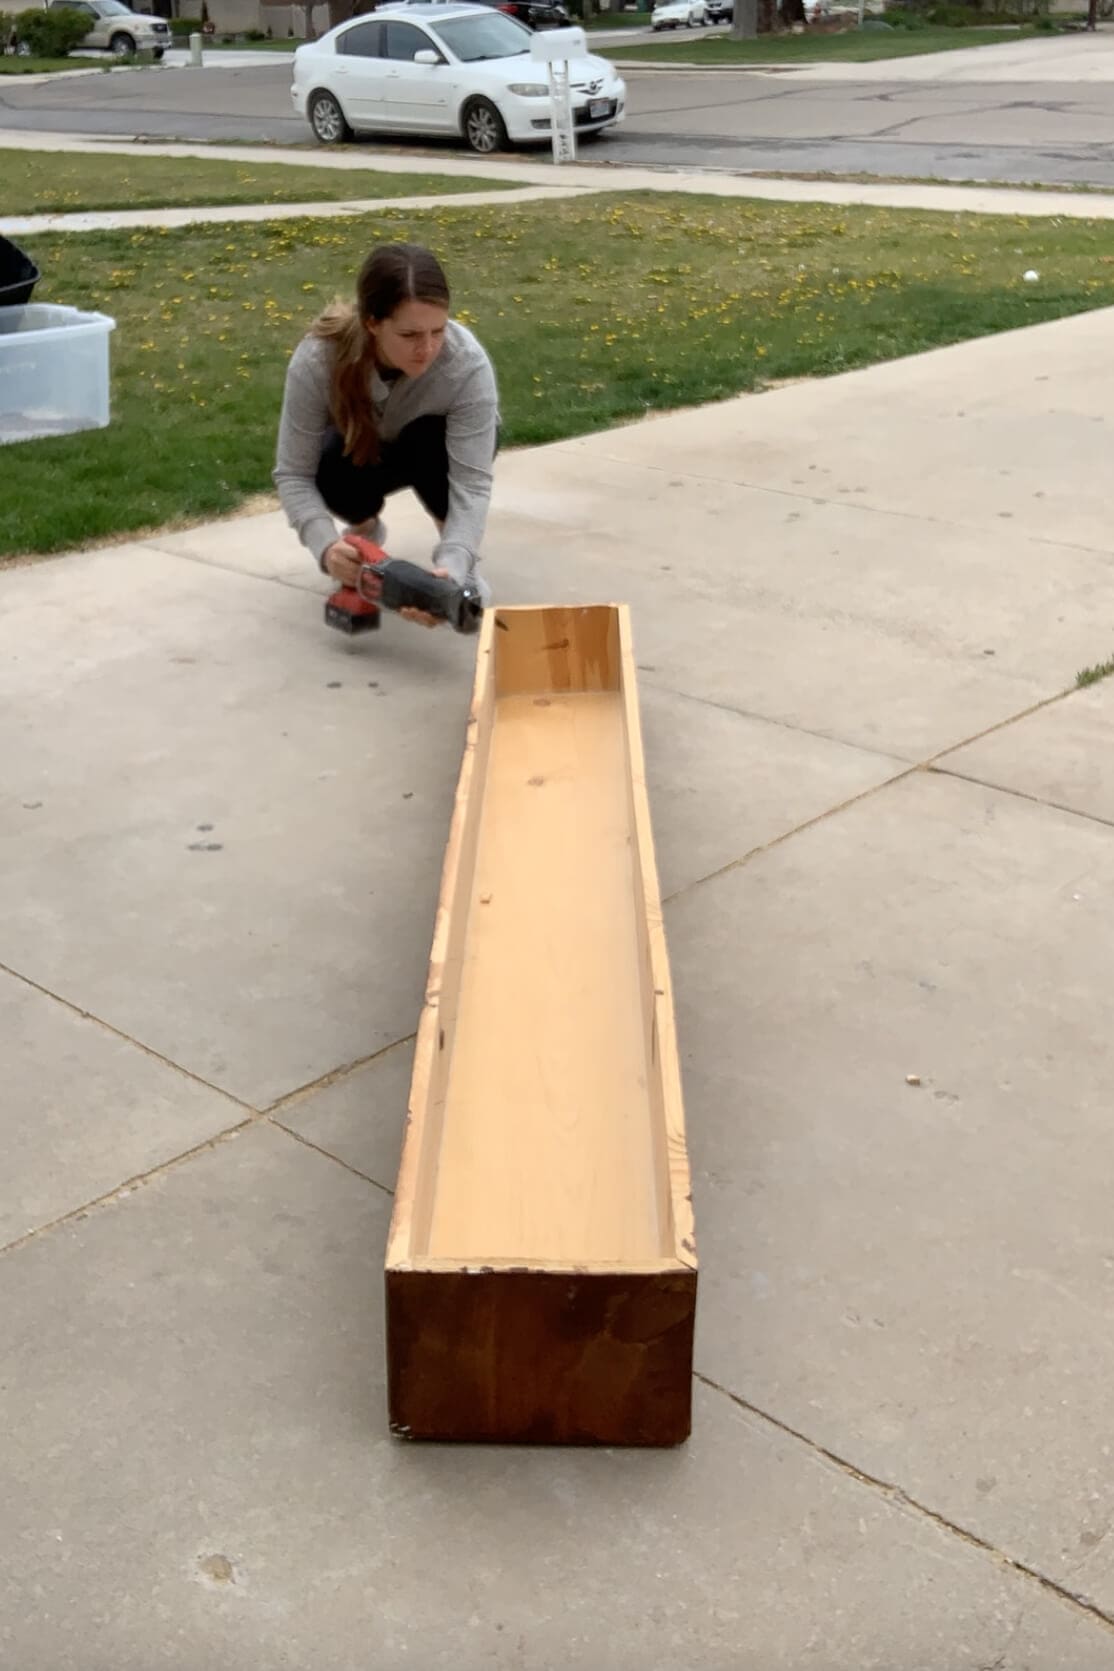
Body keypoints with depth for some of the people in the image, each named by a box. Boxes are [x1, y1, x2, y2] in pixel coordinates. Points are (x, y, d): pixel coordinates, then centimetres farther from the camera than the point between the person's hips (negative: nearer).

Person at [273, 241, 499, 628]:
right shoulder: (316, 360, -34)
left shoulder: (467, 363, -37)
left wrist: (452, 568, -54)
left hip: (439, 446, -1)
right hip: (365, 447, 1)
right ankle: (365, 530, 4)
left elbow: (471, 481, -38)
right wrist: (326, 545, -47)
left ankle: (451, 555, -8)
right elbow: (293, 473, -29)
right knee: (333, 470, -31)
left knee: (430, 441, -34)